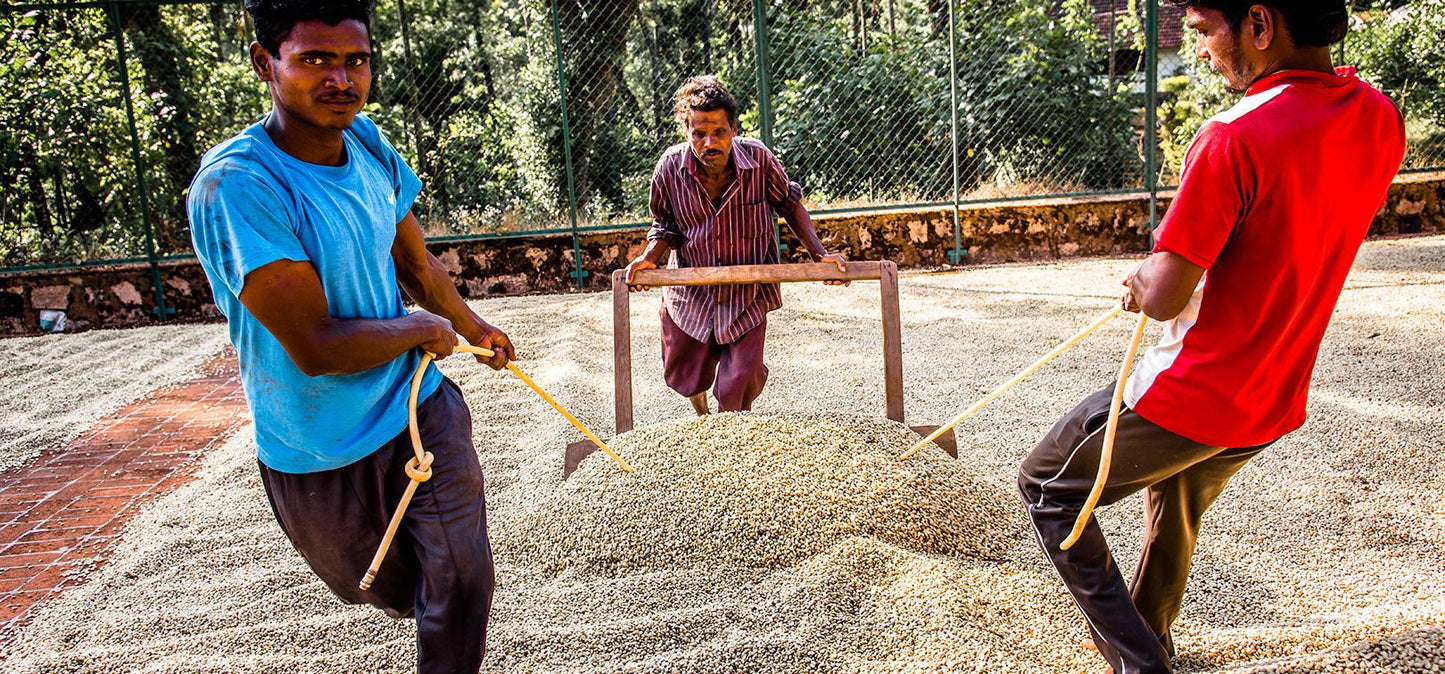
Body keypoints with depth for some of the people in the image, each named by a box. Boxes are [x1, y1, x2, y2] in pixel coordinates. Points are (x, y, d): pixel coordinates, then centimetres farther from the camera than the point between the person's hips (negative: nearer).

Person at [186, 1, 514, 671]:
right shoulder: (235, 184, -28)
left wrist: (473, 328, 25)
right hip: (321, 455, -4)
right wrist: (425, 328, -14)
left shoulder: (366, 141, -5)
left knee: (462, 580, 4)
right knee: (387, 588, 22)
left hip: (423, 408, 4)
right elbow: (317, 346, -30)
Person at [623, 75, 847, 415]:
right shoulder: (671, 166, -16)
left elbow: (789, 202, 0)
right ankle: (703, 419, 54)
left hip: (747, 294, -2)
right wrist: (650, 257, -17)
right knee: (684, 377, 17)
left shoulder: (758, 157, -19)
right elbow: (666, 224, 2)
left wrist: (818, 253, -9)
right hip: (690, 293, 2)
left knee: (739, 387, -7)